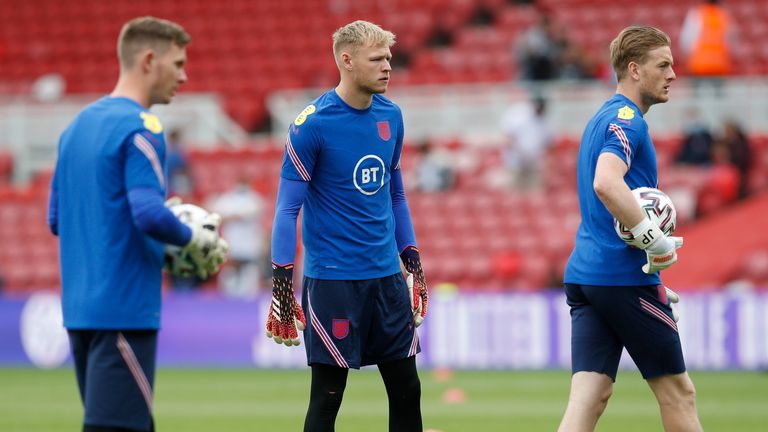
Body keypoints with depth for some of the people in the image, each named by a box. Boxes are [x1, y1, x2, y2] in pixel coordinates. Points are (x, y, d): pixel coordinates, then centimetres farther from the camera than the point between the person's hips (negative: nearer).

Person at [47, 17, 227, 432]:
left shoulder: (77, 126, 15)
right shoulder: (141, 128, -12)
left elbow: (56, 219, 20)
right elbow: (150, 215, -22)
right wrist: (196, 238, -4)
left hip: (80, 307, 9)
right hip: (125, 309, -9)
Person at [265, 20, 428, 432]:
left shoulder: (391, 116, 7)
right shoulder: (313, 124, -11)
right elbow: (287, 207, -10)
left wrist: (412, 260, 16)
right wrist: (281, 281, -15)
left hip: (386, 274, 6)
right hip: (331, 278, -6)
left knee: (406, 390, 8)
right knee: (327, 395, -2)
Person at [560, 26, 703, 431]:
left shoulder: (601, 120, 21)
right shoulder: (626, 120, -11)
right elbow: (606, 184, -30)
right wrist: (656, 242, -25)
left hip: (584, 273, 9)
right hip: (625, 276, -9)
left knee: (588, 397, -2)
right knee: (677, 392, 4)